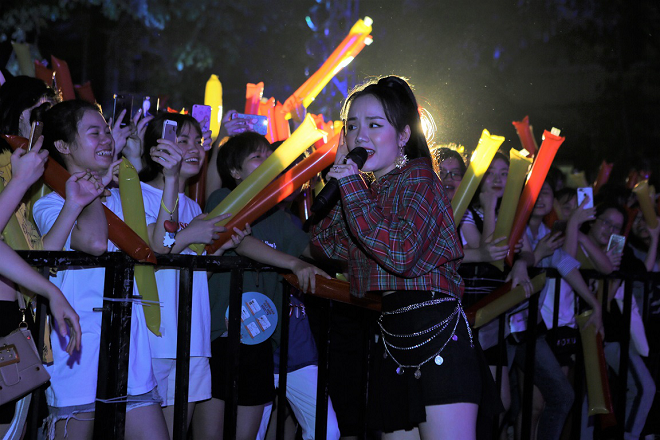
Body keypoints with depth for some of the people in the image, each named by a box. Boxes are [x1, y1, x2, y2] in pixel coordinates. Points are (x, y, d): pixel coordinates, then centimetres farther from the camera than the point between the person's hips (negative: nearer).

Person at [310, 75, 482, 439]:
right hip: (395, 349, 9)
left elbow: (401, 254, -22)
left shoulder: (417, 177, -7)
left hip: (438, 337, -9)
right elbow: (328, 245, 23)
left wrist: (351, 186, -16)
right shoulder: (373, 190, 18)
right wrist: (335, 172, 16)